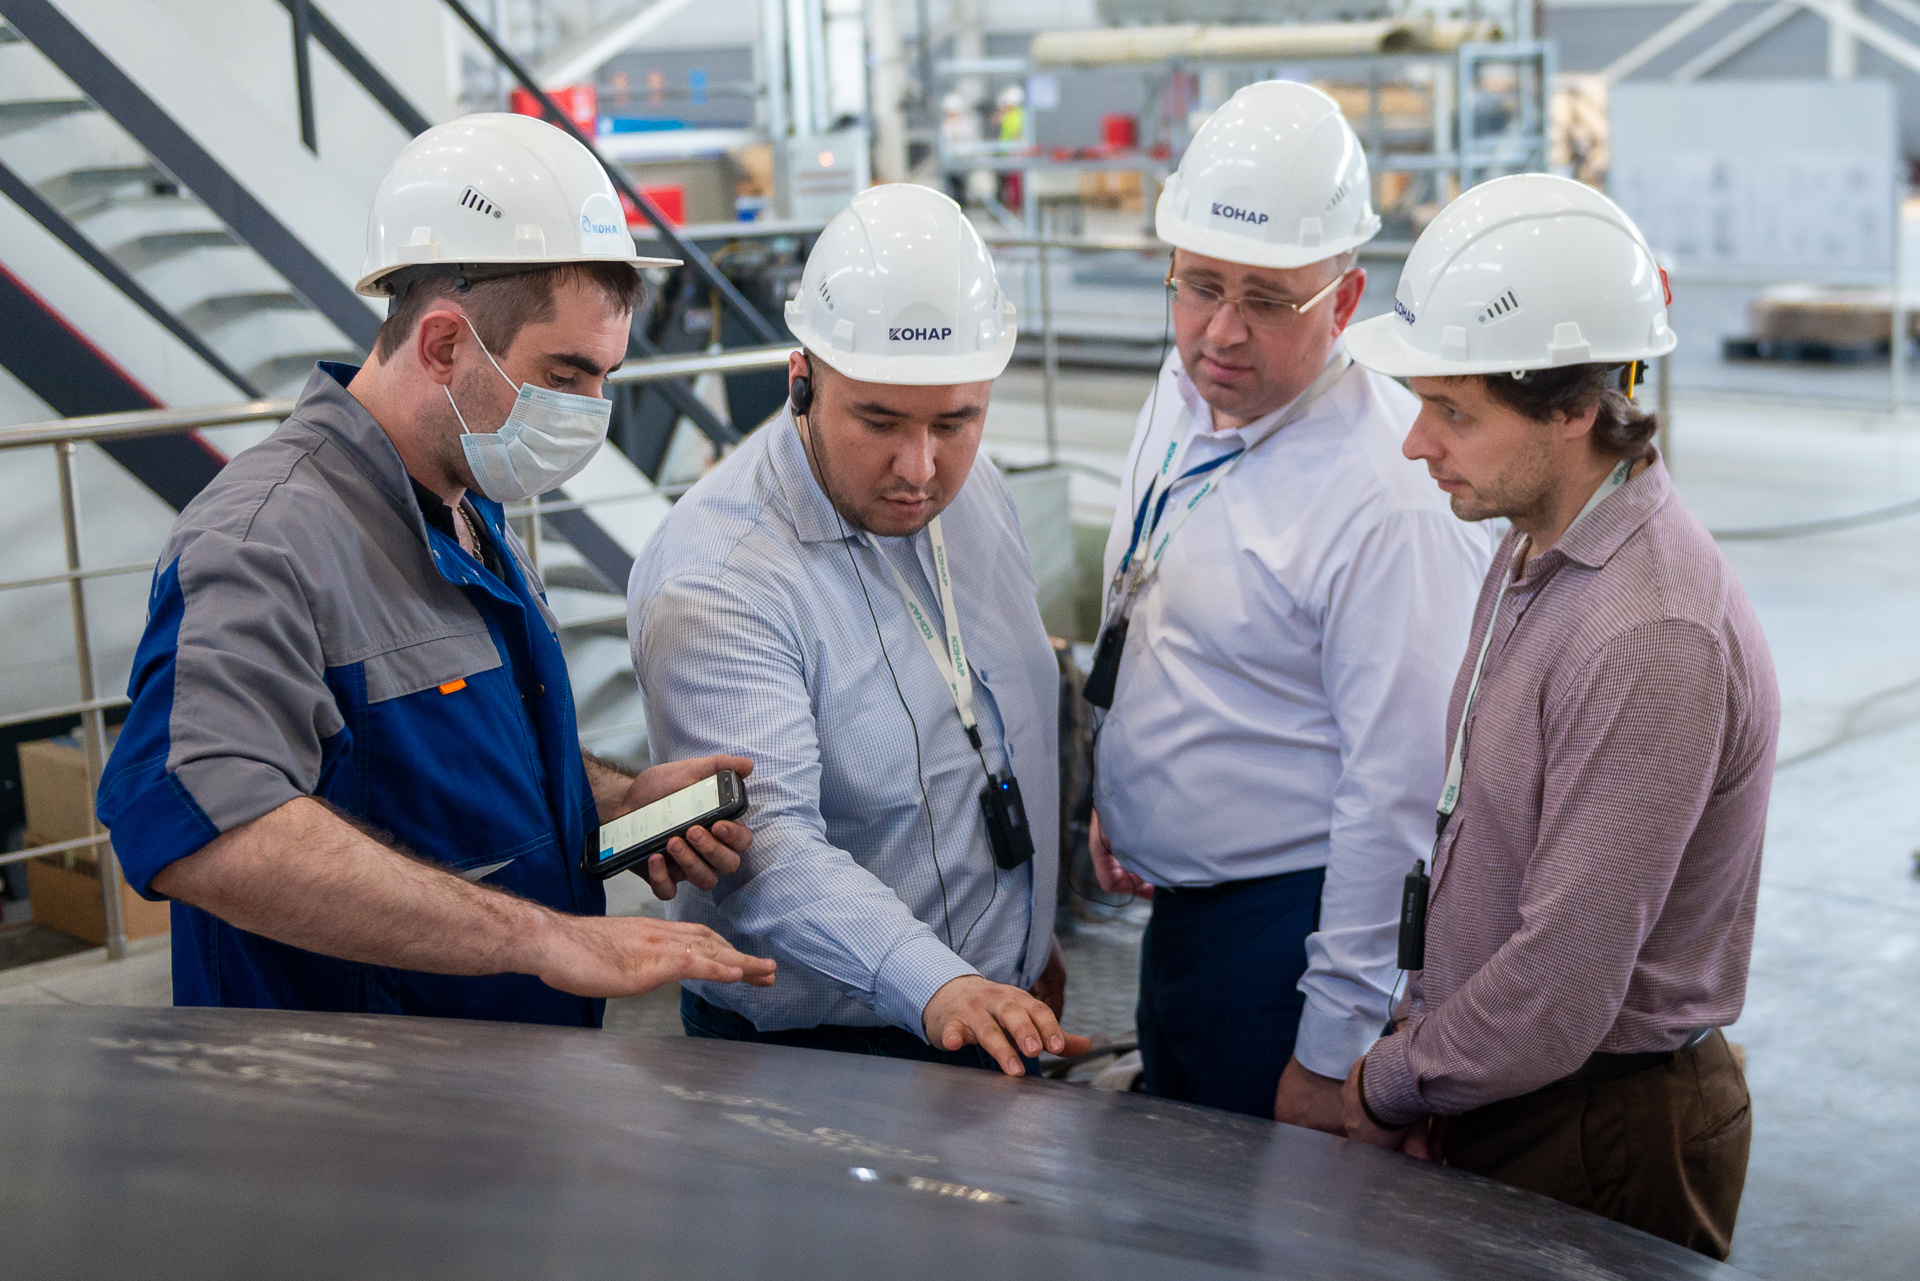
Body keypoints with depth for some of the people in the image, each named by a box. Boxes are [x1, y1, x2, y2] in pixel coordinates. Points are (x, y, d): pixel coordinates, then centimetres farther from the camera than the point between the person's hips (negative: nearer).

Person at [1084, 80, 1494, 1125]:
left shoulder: (1390, 499, -25)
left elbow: (1399, 798, -24)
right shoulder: (1185, 391, 2)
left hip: (1294, 938, -8)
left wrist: (1334, 1051, -20)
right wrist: (1112, 787, 17)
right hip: (1177, 910, 8)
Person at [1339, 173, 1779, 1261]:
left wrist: (1389, 1087, -10)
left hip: (1602, 1145, -8)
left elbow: (1559, 997, -25)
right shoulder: (1536, 553, 4)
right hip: (1496, 1098, 8)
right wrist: (1422, 1031, 4)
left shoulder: (1654, 642, -27)